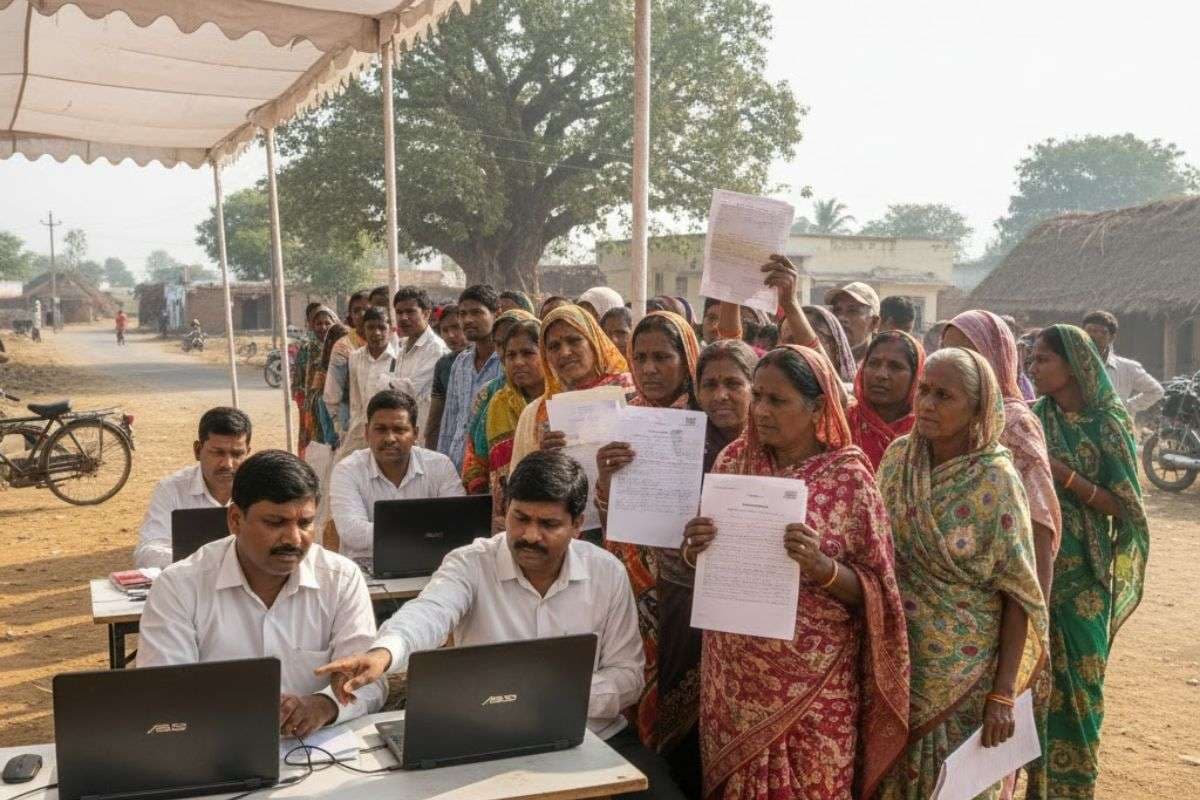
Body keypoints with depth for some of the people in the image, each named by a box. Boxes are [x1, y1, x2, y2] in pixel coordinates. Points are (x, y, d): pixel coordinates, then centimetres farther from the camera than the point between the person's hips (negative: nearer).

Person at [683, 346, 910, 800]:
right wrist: (695, 548, -13)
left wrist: (821, 566, -27)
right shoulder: (734, 460, 1)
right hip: (733, 675, 4)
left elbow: (872, 594, -9)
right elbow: (701, 563, 10)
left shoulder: (848, 477, -10)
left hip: (811, 680, -3)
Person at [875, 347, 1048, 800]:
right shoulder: (897, 457, -3)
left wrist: (1003, 693, -14)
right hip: (896, 660, 4)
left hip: (964, 671, -4)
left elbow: (1018, 594, -12)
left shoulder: (994, 480, -15)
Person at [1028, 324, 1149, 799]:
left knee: (1077, 677, 6)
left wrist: (1064, 474, -19)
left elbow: (1122, 506, -10)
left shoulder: (1109, 424, -6)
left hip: (1083, 573, -2)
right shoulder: (1033, 420, 3)